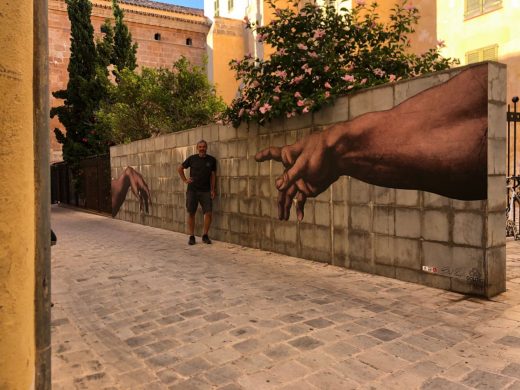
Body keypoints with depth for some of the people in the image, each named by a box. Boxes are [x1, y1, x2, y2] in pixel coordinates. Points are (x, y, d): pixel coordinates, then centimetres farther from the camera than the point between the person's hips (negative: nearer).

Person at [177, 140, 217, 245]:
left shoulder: (211, 160, 3)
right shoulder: (192, 158, 2)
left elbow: (213, 175, 6)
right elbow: (180, 168, 13)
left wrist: (212, 190, -1)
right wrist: (185, 180, 5)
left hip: (205, 191, 0)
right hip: (192, 190, 0)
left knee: (208, 213, -7)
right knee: (191, 213, 3)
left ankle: (205, 236, 8)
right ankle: (191, 236, 13)